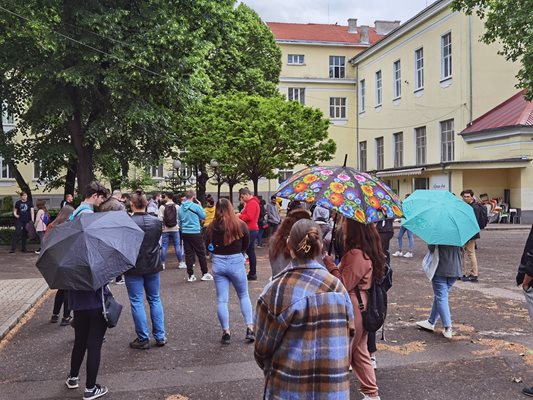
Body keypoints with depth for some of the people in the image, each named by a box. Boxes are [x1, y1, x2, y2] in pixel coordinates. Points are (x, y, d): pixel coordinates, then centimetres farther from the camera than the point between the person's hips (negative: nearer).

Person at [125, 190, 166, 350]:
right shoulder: (156, 221, -3)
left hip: (133, 267, -4)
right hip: (153, 265, 4)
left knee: (137, 302, 5)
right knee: (155, 299, 15)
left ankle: (143, 339, 9)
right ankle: (160, 336, 17)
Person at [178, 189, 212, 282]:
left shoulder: (180, 208, 5)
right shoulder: (196, 206, -12)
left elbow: (180, 221, 14)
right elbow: (203, 216, 0)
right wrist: (200, 207, 9)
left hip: (185, 233, 5)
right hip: (195, 233, -5)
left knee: (188, 254, 8)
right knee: (201, 253, 6)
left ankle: (190, 275, 9)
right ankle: (205, 274, 10)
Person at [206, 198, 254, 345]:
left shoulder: (212, 226, -6)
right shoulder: (240, 225, -9)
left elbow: (209, 247, 3)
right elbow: (246, 245, 1)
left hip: (218, 263, 1)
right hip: (236, 262, -1)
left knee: (221, 299, 9)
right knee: (244, 296, 16)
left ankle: (226, 332, 13)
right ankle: (250, 329, 10)